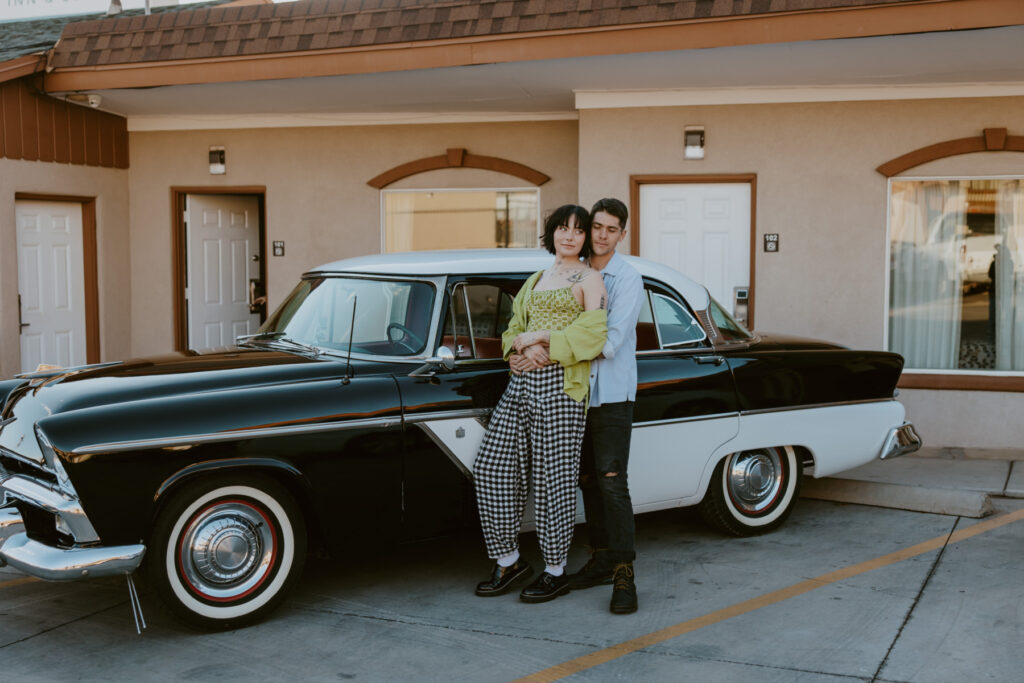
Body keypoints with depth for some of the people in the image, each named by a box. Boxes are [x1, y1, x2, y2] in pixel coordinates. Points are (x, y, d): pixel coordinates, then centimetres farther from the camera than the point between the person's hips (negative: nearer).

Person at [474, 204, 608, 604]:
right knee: (493, 469, 1)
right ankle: (508, 561, 15)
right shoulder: (535, 280, 21)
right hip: (520, 383, 7)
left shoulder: (590, 280, 2)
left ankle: (555, 572, 11)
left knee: (553, 477, -2)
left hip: (560, 384, -7)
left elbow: (594, 335, -10)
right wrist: (523, 343, -5)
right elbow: (513, 330, 18)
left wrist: (542, 337, -11)